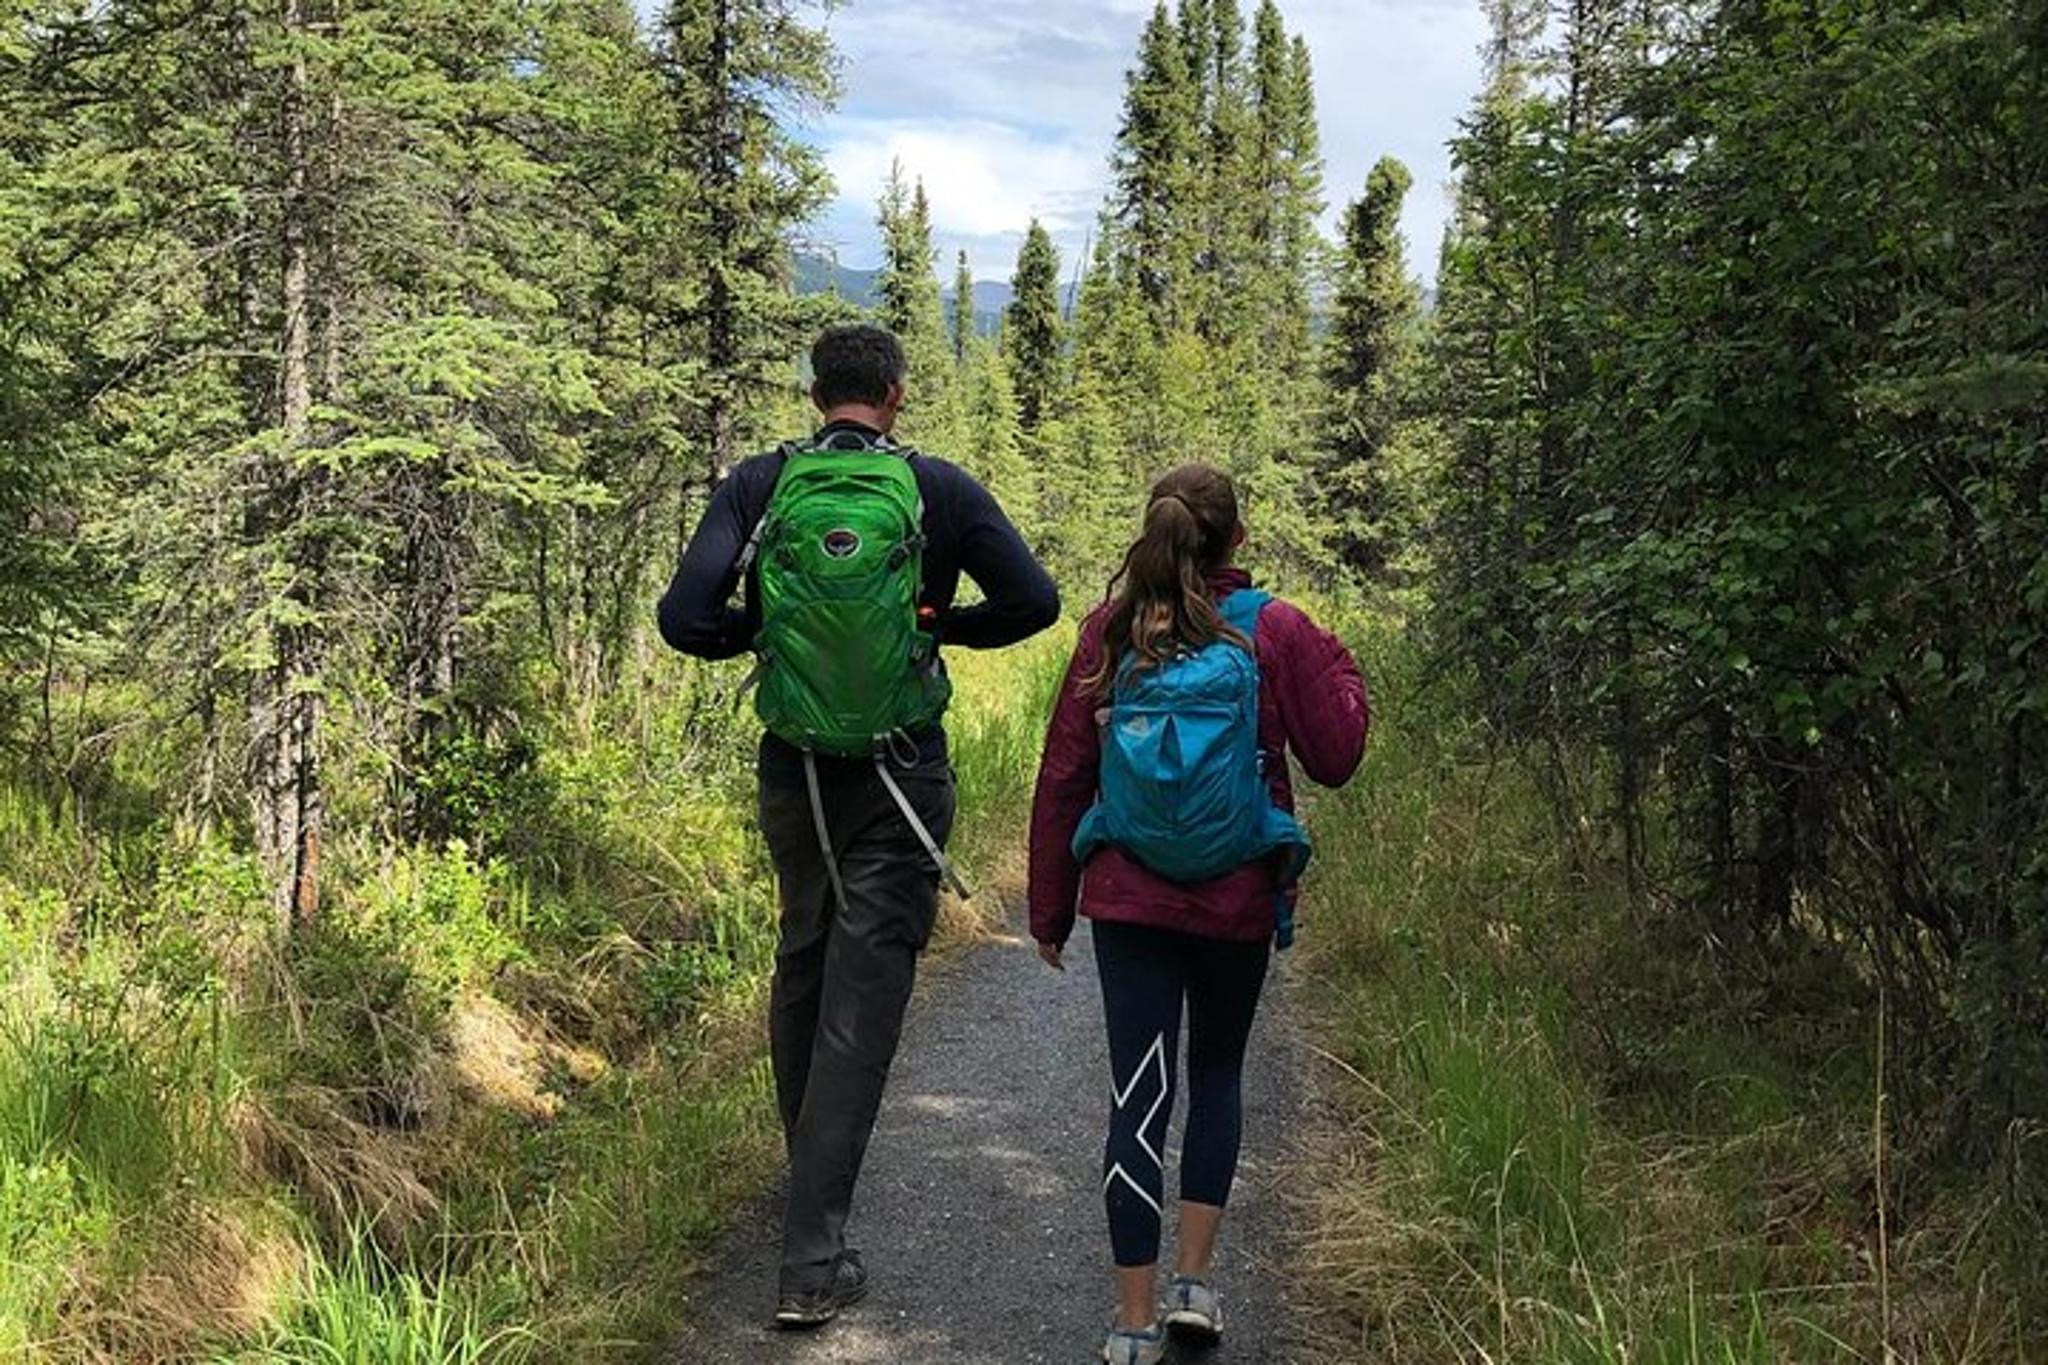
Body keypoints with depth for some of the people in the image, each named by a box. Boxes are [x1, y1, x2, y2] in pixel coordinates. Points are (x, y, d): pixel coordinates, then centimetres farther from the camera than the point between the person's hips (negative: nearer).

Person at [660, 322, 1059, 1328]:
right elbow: (1033, 603, -6)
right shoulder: (939, 490, -5)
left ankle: (809, 1166, 43)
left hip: (792, 775, 2)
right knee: (862, 1001, -1)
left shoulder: (759, 485, -3)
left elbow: (686, 619, -11)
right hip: (899, 782, -2)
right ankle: (811, 1261, -5)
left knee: (800, 970, 23)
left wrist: (763, 630, 8)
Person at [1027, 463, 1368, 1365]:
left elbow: (1062, 775, 1)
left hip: (1127, 898, 0)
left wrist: (1050, 909, 9)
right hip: (1239, 900, 0)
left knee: (1140, 1096, 4)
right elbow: (1335, 758, -1)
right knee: (1218, 1073, 21)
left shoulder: (1109, 633, -1)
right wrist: (1338, 668, 17)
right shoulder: (1274, 631, -5)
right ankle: (1194, 1281, 17)